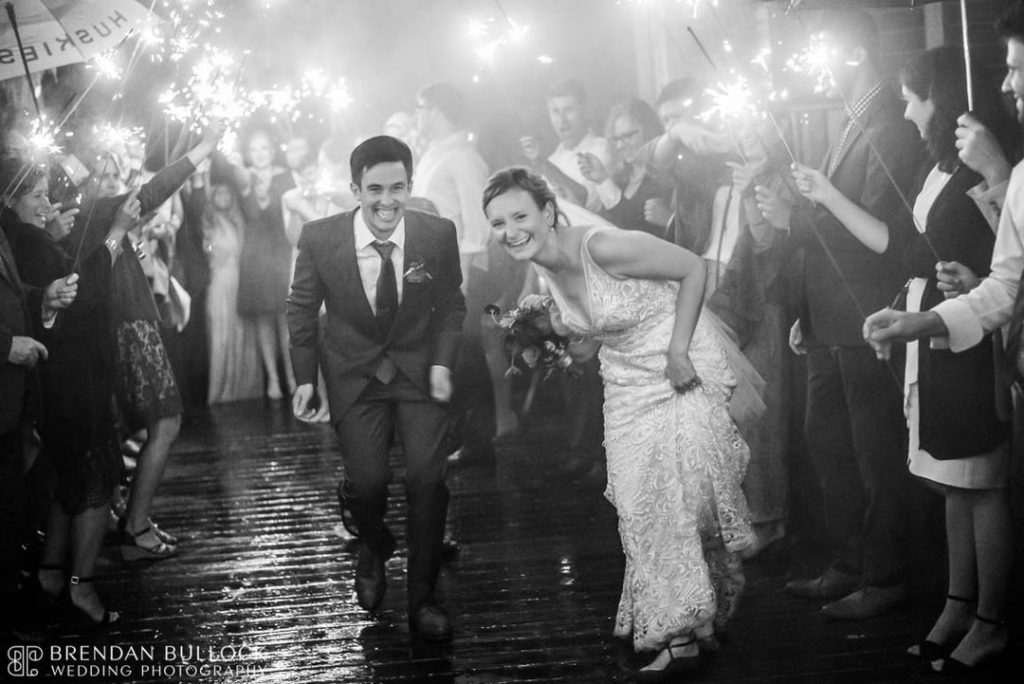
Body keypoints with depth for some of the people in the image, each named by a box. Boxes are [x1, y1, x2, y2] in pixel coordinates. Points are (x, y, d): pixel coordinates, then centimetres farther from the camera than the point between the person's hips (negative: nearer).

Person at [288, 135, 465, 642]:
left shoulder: (439, 235, -14)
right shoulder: (319, 239, -15)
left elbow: (451, 305, 2)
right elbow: (302, 310, 0)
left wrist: (442, 363, -9)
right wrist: (305, 378, -1)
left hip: (419, 371, 0)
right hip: (354, 376, 0)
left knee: (427, 478, -10)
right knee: (366, 481, -8)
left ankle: (422, 597, 10)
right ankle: (374, 549, 30)